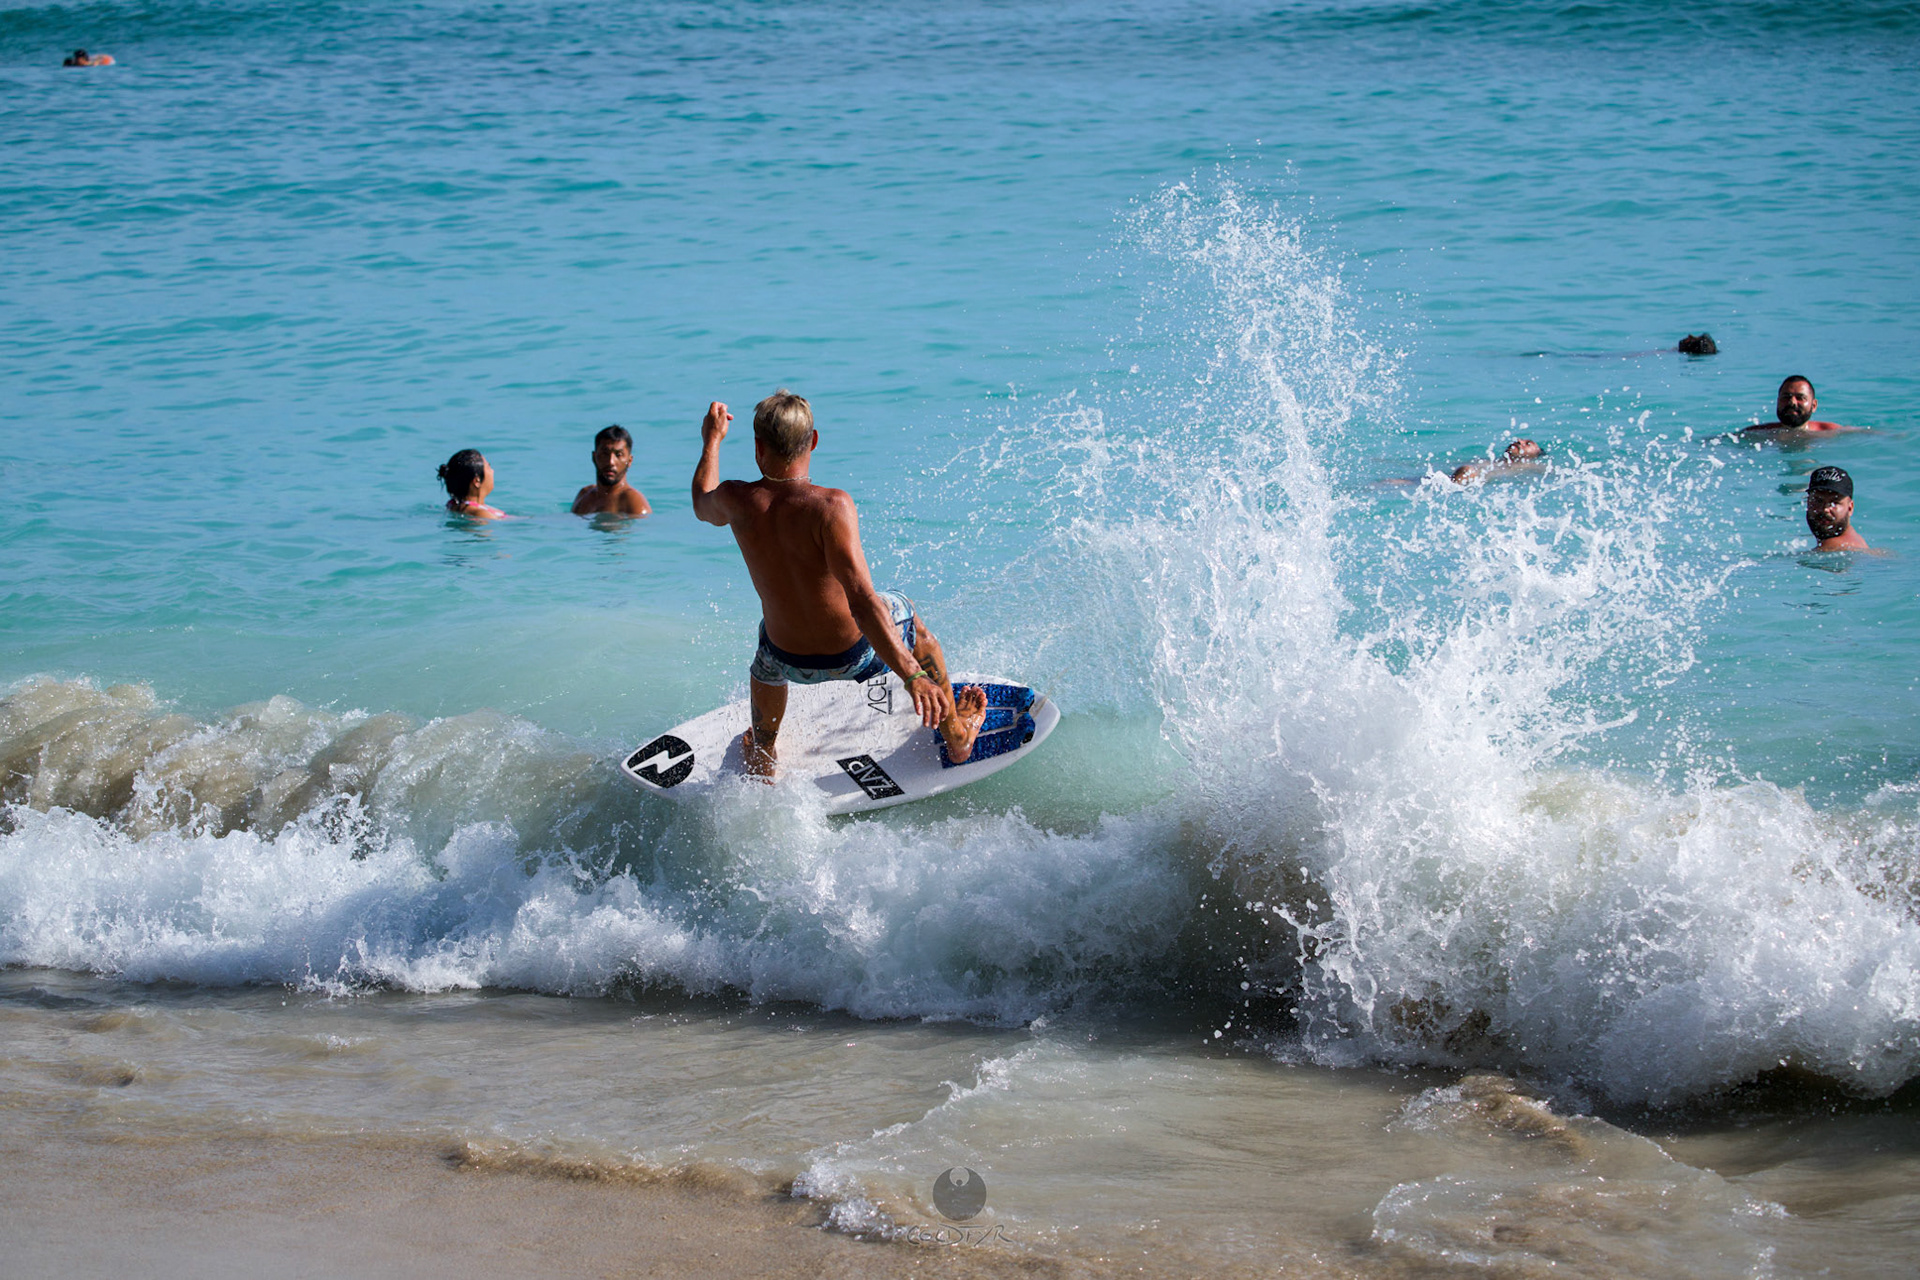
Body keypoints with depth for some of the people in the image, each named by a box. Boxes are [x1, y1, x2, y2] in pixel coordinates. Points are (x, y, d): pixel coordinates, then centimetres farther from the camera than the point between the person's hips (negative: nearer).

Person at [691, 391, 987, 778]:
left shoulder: (736, 501, -17)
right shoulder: (831, 506, -31)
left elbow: (704, 505, 10)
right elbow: (862, 600, -38)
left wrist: (712, 440, 28)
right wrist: (912, 675, -41)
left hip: (790, 660, 3)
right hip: (855, 654, -2)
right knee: (909, 618, 32)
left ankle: (763, 757, 60)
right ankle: (956, 735, 48)